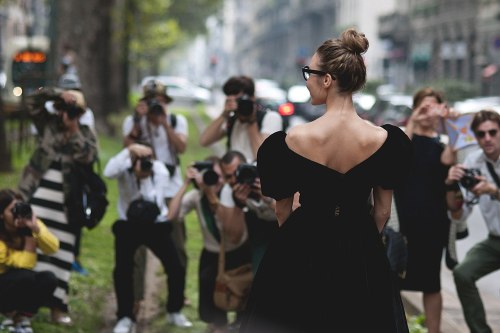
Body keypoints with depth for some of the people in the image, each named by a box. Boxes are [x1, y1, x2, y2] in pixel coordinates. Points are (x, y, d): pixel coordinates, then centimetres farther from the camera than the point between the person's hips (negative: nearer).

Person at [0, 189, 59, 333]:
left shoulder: (29, 224, -10)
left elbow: (53, 248, -23)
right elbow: (26, 264, -24)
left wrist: (36, 229, -35)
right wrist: (29, 237, -25)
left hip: (23, 283, 5)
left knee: (49, 278, -26)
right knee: (25, 276, -35)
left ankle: (22, 316, -7)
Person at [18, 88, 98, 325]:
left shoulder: (85, 134, 6)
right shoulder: (48, 123, 6)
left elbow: (88, 157, -12)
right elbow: (36, 100, -5)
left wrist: (73, 131, -13)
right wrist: (59, 95, -16)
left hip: (66, 201, 0)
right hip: (39, 194, 0)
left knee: (62, 252, 2)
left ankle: (57, 304, 6)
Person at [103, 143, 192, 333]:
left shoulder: (161, 171, -19)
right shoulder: (125, 167, -21)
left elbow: (156, 203, -24)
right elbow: (108, 173, -45)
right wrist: (129, 150, -50)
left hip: (155, 225, 1)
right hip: (128, 225, -1)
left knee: (176, 268, -7)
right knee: (122, 270, -15)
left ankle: (174, 311, 16)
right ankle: (125, 317, 2)